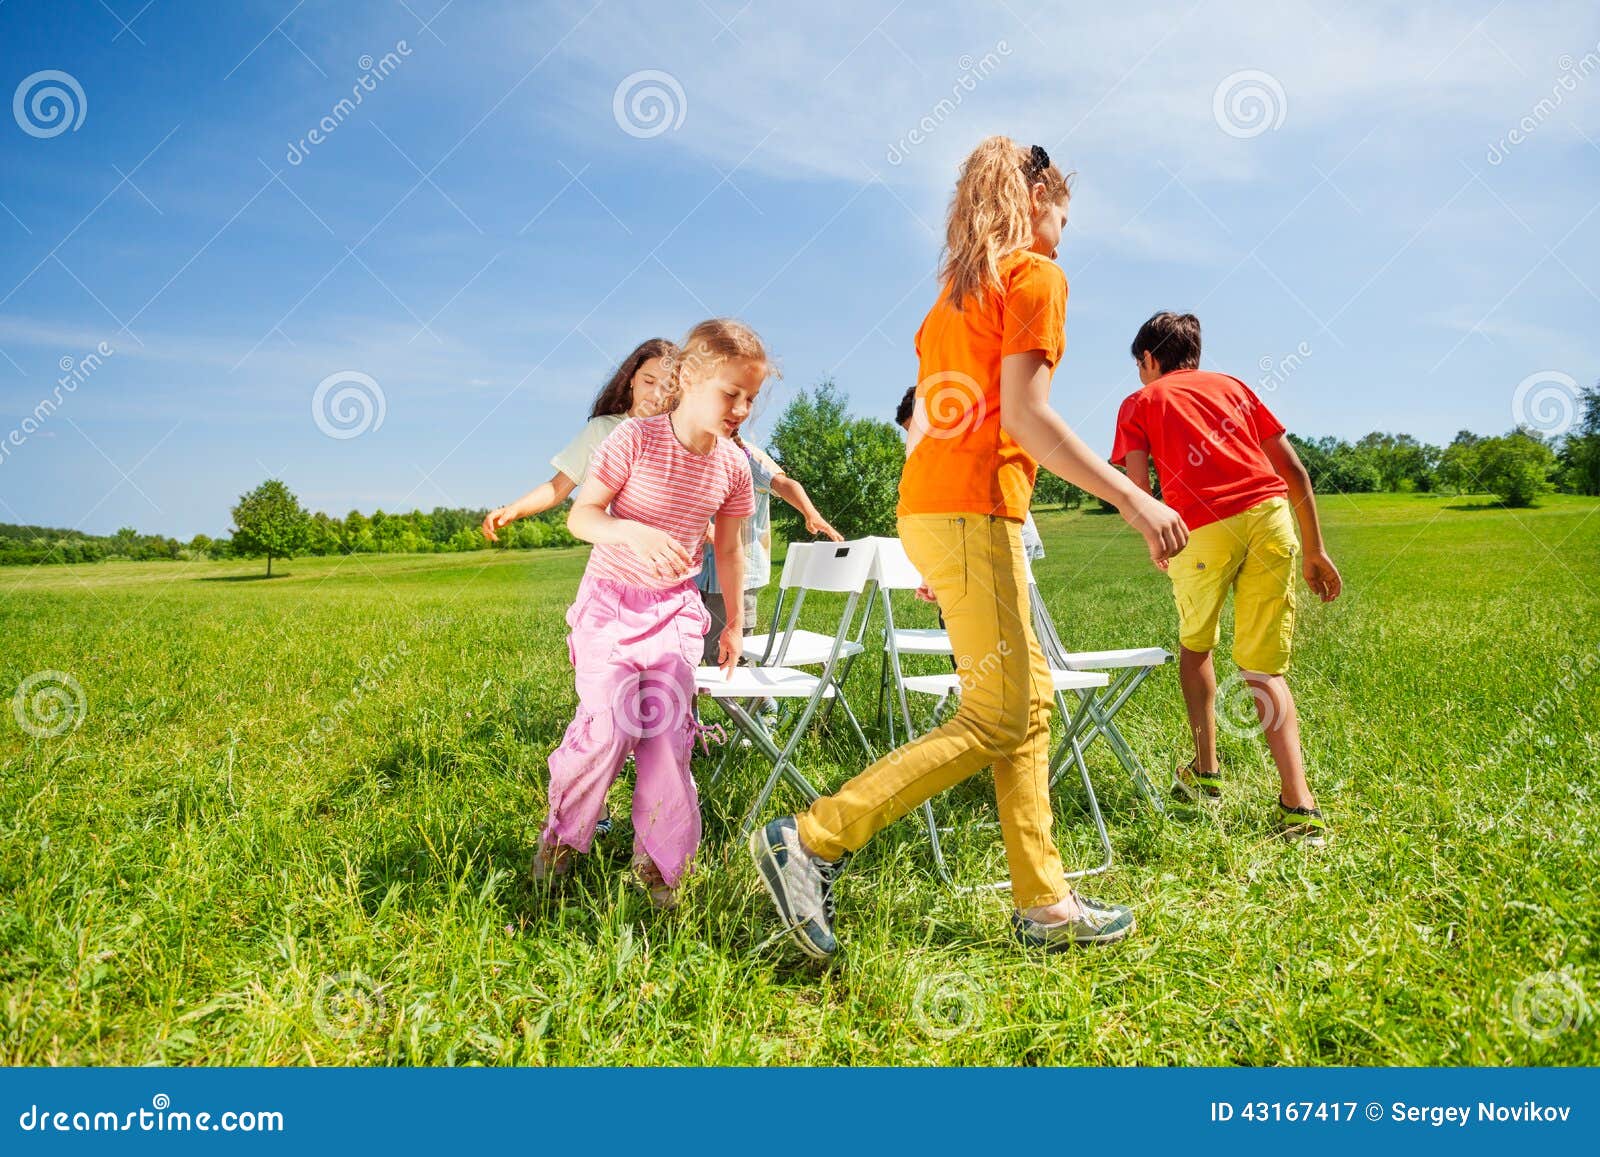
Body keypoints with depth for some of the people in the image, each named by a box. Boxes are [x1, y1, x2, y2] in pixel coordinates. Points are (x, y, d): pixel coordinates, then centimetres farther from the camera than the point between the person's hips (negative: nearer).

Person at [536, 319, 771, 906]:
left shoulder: (733, 466, -3)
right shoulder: (635, 439, -17)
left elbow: (729, 549, 11)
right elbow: (581, 516, -17)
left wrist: (734, 622, 15)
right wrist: (634, 534, -36)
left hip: (675, 609, 3)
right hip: (610, 598, -3)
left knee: (668, 731, -4)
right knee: (608, 725, -13)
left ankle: (658, 861, 12)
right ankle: (561, 833, 14)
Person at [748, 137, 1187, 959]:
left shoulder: (956, 290, 21)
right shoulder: (1036, 277, -3)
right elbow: (1024, 417, -16)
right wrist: (1132, 499, -16)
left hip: (929, 505, 9)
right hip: (973, 512, -9)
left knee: (1029, 699, 12)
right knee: (997, 720, -5)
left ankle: (1044, 903, 16)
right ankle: (810, 841, -8)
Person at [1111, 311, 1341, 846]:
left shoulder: (1139, 403, 17)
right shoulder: (1232, 386, 26)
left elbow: (1138, 494, 4)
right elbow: (1293, 470, 19)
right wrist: (1315, 549, 22)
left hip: (1202, 528, -3)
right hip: (1272, 517, 3)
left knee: (1194, 645, 24)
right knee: (1263, 669, 9)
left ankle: (1205, 771, 26)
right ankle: (1299, 806, -4)